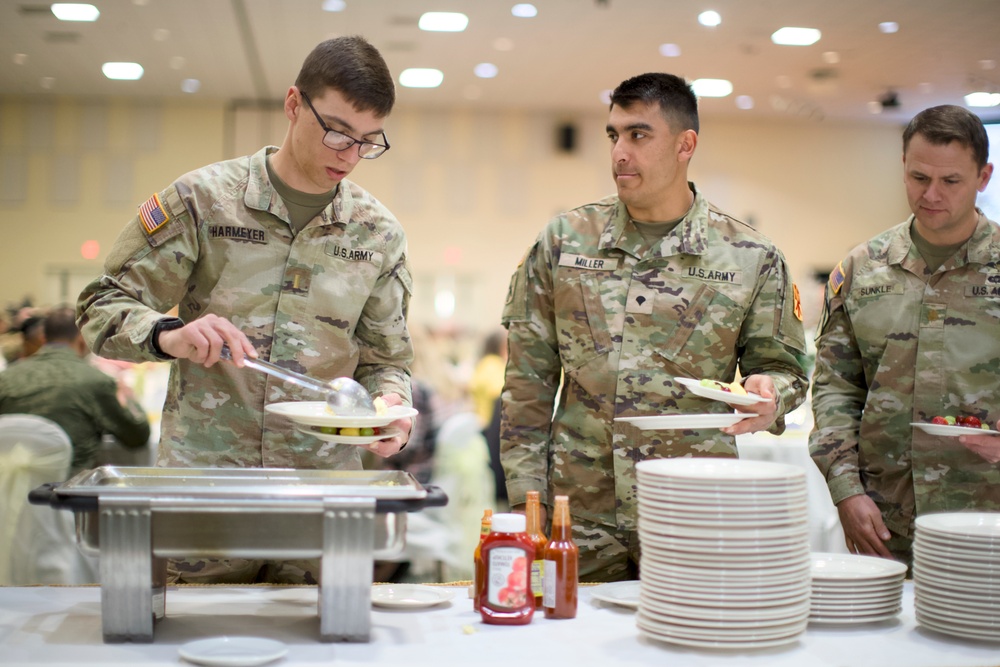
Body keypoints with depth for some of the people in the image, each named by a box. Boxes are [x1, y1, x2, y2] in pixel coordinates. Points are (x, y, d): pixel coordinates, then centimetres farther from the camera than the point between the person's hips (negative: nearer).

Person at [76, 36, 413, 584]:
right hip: (200, 474, -2)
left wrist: (388, 400, -10)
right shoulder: (202, 198, -2)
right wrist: (167, 335, -21)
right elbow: (103, 307, -1)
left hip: (323, 486, 2)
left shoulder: (379, 233, 7)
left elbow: (385, 360, 12)